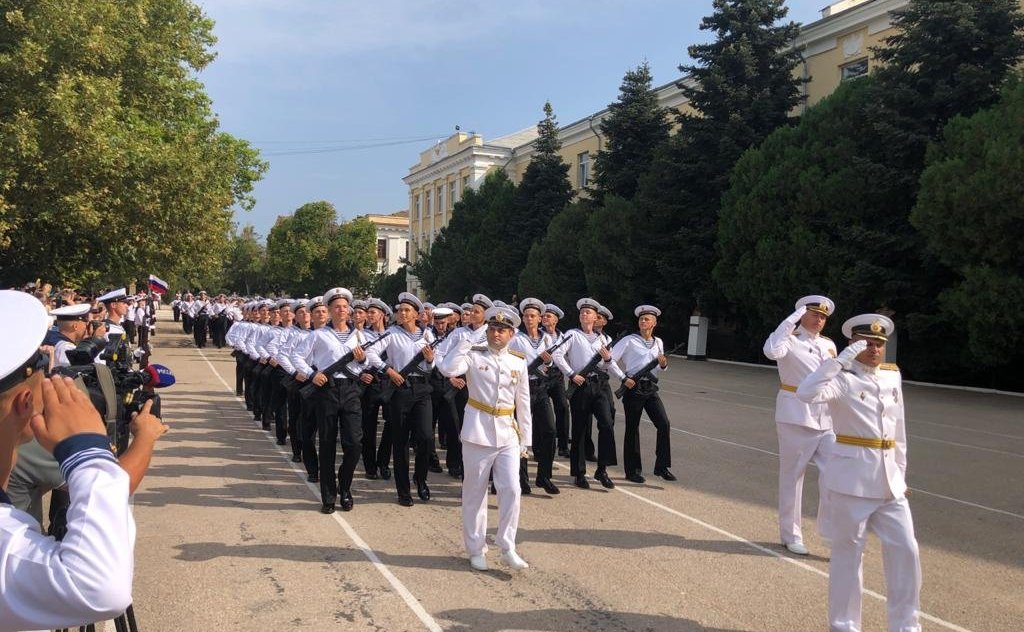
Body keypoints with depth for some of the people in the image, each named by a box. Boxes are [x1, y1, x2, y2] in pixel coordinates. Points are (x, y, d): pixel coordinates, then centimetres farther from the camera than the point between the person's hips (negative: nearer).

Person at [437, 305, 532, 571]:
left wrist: (525, 439, 8)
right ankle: (476, 550, 21)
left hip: (508, 435, 3)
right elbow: (448, 369, -23)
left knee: (511, 490, -3)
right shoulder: (474, 355, -3)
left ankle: (507, 547, 13)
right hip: (478, 432, -2)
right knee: (475, 493, 7)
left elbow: (523, 403, 10)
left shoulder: (518, 362, 7)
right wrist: (466, 343, -14)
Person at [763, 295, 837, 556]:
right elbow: (772, 351, -29)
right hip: (796, 416, -5)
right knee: (792, 475, 5)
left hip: (825, 418, 6)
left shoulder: (829, 345, 13)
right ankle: (791, 535, 17)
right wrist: (792, 320, -22)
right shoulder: (790, 340, -5)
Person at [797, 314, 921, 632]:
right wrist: (842, 359, -27)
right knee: (848, 553, 5)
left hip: (889, 480, 6)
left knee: (906, 551, 9)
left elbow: (897, 427, 16)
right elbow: (806, 393, -31)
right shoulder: (844, 379, -10)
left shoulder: (893, 375, 9)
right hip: (852, 478, -6)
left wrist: (900, 473, 16)